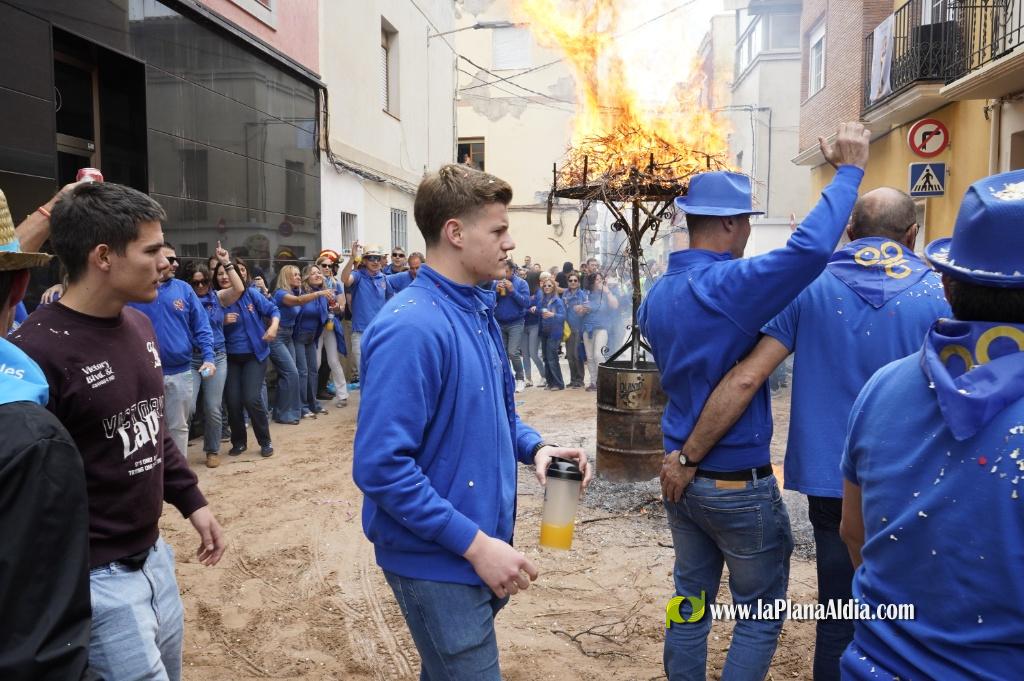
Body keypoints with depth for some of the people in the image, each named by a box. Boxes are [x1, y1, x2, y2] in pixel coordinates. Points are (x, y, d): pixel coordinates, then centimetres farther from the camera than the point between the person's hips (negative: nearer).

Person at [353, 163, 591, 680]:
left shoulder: (479, 310, 6)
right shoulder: (411, 328, -24)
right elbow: (381, 466, -27)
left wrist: (534, 446, -2)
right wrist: (474, 542, -24)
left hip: (481, 544, 9)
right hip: (438, 561, -9)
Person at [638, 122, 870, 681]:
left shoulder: (656, 295, 3)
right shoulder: (732, 285, -21)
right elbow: (811, 247, -31)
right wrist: (849, 169, -19)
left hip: (680, 476, 7)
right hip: (740, 485, -7)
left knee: (691, 603, 19)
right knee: (760, 615, 12)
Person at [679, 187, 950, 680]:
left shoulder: (808, 287, -5)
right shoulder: (937, 293, -5)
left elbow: (744, 378, -12)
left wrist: (689, 455, -7)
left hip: (832, 480, 0)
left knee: (839, 618, 15)